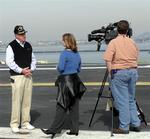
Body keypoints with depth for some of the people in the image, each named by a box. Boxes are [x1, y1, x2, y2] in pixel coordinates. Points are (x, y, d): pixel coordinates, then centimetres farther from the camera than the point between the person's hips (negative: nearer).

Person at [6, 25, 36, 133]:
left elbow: (33, 59, 19)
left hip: (28, 76, 6)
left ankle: (26, 122, 19)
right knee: (17, 101, -5)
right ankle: (15, 124, 4)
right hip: (17, 77, -6)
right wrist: (21, 70, -16)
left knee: (27, 101, 9)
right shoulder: (11, 46, -6)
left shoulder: (28, 46, 13)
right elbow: (9, 62, -13)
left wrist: (31, 69, 1)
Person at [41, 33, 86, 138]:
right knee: (74, 107, 8)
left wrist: (58, 68, 4)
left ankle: (55, 129, -2)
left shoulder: (65, 53, -12)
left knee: (62, 107, -5)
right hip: (75, 81, 7)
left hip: (65, 80, -7)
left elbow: (60, 68, -16)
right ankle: (74, 130, 11)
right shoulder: (77, 54, 10)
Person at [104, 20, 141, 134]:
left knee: (122, 101, 0)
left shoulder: (114, 42, -8)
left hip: (119, 73, -5)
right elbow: (136, 58, 10)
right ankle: (136, 124, 18)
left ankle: (124, 127, 4)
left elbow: (108, 59, -14)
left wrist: (111, 72, -4)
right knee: (131, 100, 17)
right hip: (133, 72, 5)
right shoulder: (132, 42, 8)